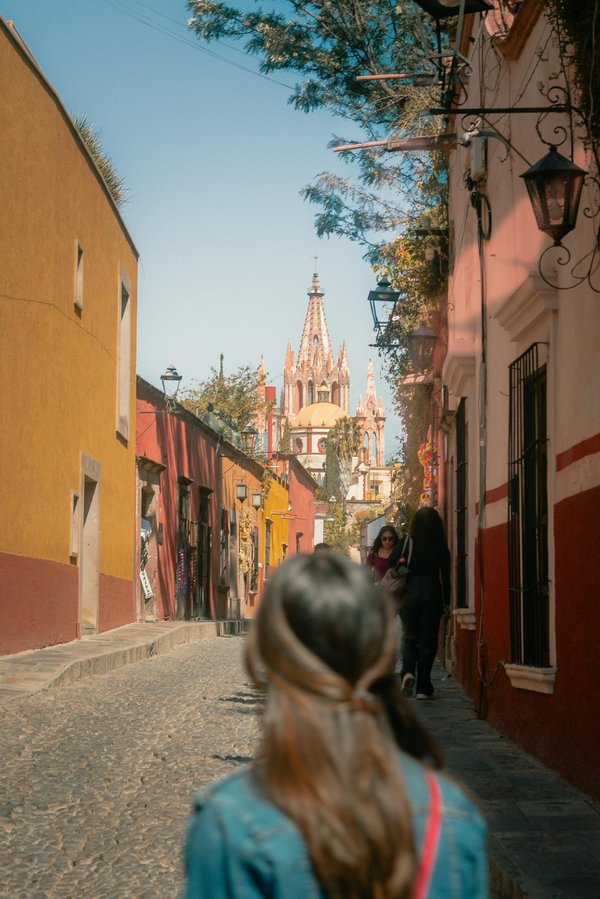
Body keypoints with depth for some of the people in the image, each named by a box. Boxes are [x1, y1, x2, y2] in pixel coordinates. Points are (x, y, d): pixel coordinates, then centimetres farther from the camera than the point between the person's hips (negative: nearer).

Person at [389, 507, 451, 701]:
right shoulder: (441, 548, -1)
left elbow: (390, 564, -5)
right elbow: (445, 576, 1)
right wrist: (447, 602, 8)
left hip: (410, 593, 0)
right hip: (432, 593, 0)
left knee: (409, 636, 13)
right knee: (428, 640, 6)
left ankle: (408, 671, -15)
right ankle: (423, 687, 4)